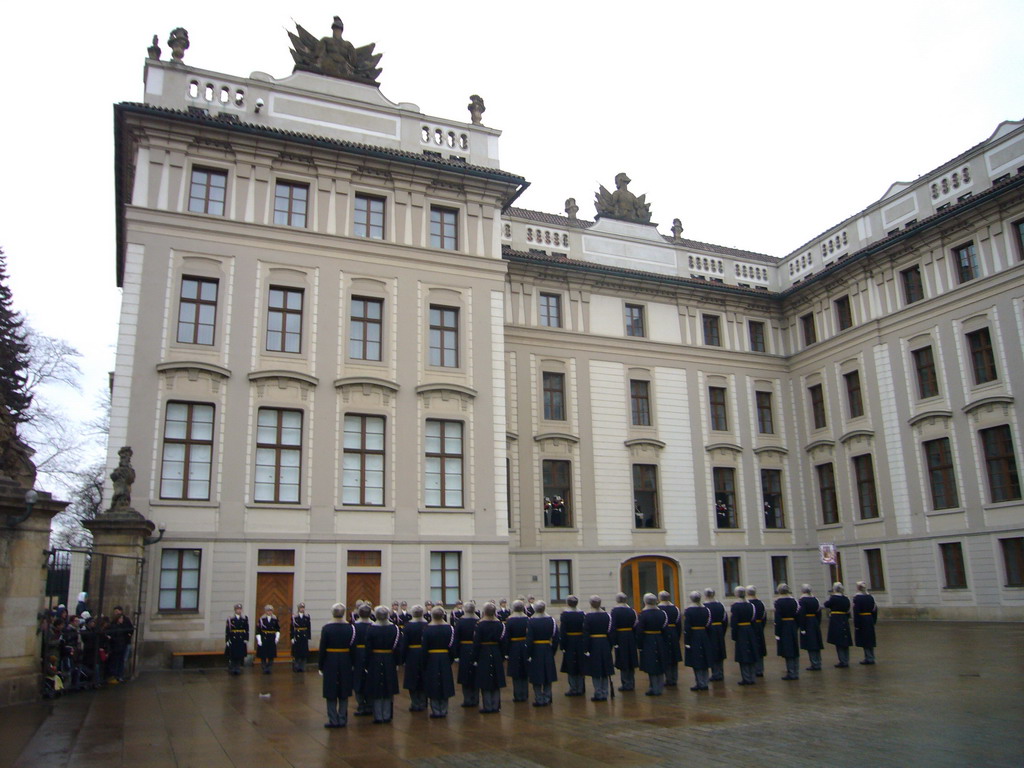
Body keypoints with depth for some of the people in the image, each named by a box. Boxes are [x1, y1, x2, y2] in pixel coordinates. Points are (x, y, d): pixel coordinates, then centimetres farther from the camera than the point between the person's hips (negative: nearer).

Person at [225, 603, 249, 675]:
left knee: (240, 655, 1)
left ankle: (238, 669, 11)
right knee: (232, 656, 0)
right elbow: (227, 630, -1)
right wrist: (227, 640, -6)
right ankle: (231, 669, 12)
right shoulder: (230, 618, 0)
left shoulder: (245, 618, 6)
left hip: (242, 640, 2)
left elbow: (247, 630, 6)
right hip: (232, 640, -2)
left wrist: (246, 639, 0)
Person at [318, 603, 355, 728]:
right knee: (343, 693, 12)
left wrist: (320, 666, 1)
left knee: (331, 694, 7)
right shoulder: (350, 628, -5)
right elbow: (353, 648, -2)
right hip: (345, 663, 2)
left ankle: (333, 720, 9)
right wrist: (352, 664, 7)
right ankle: (342, 720, 16)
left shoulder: (327, 628, -10)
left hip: (330, 662, -2)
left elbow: (322, 649, -8)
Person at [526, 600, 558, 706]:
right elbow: (556, 638, -1)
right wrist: (553, 651, 9)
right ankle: (547, 698, 19)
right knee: (548, 675, 14)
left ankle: (539, 699, 9)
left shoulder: (531, 621, -13)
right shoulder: (551, 620, -4)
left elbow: (529, 640, -14)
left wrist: (528, 654, -6)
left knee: (537, 677, 6)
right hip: (548, 651, 3)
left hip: (536, 651, -3)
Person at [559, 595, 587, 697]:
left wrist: (562, 646, -8)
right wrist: (586, 645, 6)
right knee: (580, 665, 13)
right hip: (581, 643, 4)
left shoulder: (564, 615, -13)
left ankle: (573, 689, 10)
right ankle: (580, 689, 19)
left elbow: (562, 632, -14)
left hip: (569, 643, -4)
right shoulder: (582, 614, -3)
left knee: (570, 666, 7)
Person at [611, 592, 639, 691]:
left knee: (623, 662, 4)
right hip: (631, 638, 5)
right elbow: (635, 625, 4)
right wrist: (635, 640, 9)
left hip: (620, 638, -5)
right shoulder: (631, 611, 3)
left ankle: (626, 684, 7)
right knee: (630, 660, 14)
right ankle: (631, 683, 22)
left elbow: (613, 627, -15)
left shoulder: (615, 611, -12)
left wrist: (613, 641, -13)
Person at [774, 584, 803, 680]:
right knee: (795, 650, 13)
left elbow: (777, 619, -15)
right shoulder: (794, 600, 3)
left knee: (787, 651, 0)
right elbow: (799, 614, 6)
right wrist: (797, 627, 14)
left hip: (783, 628, -6)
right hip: (793, 628, 6)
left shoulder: (778, 602, -13)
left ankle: (791, 673, 2)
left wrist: (777, 633, -11)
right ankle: (796, 673, 19)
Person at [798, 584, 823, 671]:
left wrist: (802, 628, -15)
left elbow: (802, 614, -18)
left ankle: (815, 665, 1)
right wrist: (818, 624, 17)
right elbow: (819, 613, 10)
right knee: (816, 645, 13)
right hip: (815, 624, 7)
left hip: (807, 624, -7)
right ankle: (818, 664, 19)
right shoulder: (815, 599, 7)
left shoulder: (802, 600, -13)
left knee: (810, 645, -1)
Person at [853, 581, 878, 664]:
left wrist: (856, 625, -12)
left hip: (861, 621, -7)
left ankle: (869, 658, 2)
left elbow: (856, 612, -16)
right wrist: (873, 621, 17)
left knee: (864, 640, 1)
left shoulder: (856, 598, -13)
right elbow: (874, 610, 9)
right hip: (870, 620, 7)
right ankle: (871, 658, 20)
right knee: (870, 639, 13)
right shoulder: (870, 597, 6)